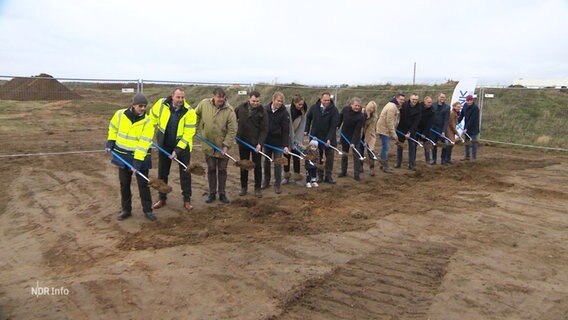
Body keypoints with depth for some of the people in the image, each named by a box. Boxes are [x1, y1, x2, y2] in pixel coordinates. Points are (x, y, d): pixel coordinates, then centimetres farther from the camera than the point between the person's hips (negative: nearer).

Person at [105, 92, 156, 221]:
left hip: (140, 157, -3)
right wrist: (110, 143, 8)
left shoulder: (147, 121, -16)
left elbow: (144, 143, -21)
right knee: (124, 184, 12)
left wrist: (138, 160, -25)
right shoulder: (120, 114, -7)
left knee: (143, 184, 4)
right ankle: (126, 210, 27)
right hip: (123, 155, 3)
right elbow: (113, 128, 13)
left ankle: (147, 210, 17)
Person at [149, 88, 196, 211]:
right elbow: (153, 116, 5)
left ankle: (187, 200, 17)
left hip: (182, 146, -3)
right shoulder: (162, 104, -14)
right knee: (162, 172, 12)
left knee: (185, 173, 4)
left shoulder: (189, 112, -21)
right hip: (164, 145, 3)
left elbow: (188, 134, -22)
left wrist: (178, 150, -26)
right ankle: (162, 198, 27)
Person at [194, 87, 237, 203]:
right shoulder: (204, 103, -9)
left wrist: (226, 145, -20)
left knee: (222, 170, 8)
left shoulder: (229, 110, -16)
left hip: (222, 146, -2)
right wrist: (198, 127, 10)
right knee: (211, 169, 10)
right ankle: (212, 193, 22)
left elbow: (232, 130, -16)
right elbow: (196, 114, 12)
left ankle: (222, 193, 20)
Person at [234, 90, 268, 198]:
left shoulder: (262, 111, -11)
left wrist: (260, 143, -21)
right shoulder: (241, 107, -1)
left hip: (256, 142, -3)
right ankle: (244, 187, 23)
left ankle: (257, 188, 17)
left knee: (257, 166, 5)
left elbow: (264, 129, -12)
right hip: (242, 141, 3)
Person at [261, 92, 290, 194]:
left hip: (278, 142, -3)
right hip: (267, 140, 3)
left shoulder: (284, 113, -13)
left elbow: (286, 130, -15)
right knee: (266, 162, 14)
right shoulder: (265, 109, -5)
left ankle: (277, 185, 13)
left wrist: (285, 145, -21)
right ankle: (266, 181, 29)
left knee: (277, 163, 2)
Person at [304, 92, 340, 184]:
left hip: (329, 138, -2)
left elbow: (333, 126, -19)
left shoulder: (334, 110, -14)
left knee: (330, 157, 3)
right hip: (316, 137, 2)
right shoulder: (314, 107, -5)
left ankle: (328, 176, 14)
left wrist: (329, 139, -27)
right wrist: (307, 130, 9)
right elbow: (308, 118, 14)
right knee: (317, 157, 9)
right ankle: (320, 175, 20)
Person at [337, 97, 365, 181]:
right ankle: (343, 172, 26)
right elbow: (340, 118, 9)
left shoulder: (361, 116, -24)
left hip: (355, 138, -4)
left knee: (356, 155, -4)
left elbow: (357, 130, -27)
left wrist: (353, 142, -31)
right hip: (344, 136, 4)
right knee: (344, 154, 14)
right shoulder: (345, 109, -12)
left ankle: (357, 174, 2)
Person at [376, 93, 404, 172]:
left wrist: (393, 132, 17)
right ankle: (385, 166, 2)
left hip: (386, 130, 10)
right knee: (385, 147, -5)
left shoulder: (395, 106, 12)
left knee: (386, 147, 16)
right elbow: (389, 122, -24)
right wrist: (393, 134, -21)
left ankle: (383, 164, 25)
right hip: (384, 129, -10)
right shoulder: (392, 107, -21)